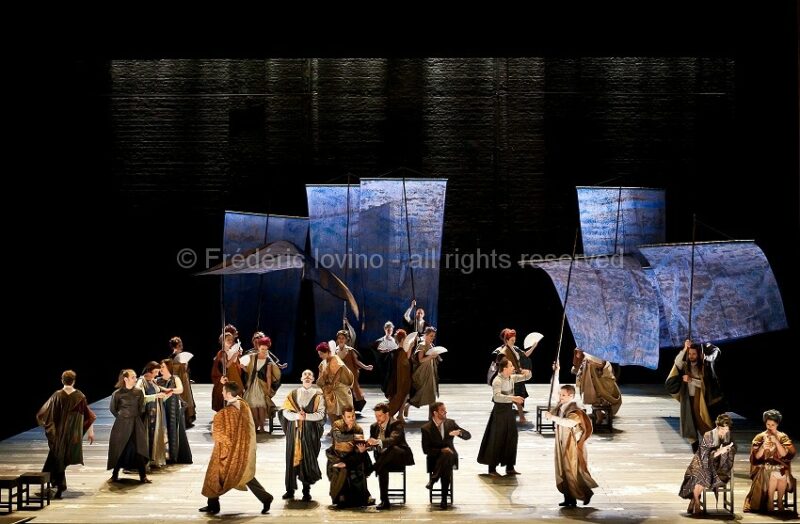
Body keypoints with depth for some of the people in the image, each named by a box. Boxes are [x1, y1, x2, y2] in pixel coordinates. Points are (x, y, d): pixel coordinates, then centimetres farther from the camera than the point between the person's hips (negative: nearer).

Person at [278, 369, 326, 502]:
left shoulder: (317, 395, 4)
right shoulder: (293, 394, 9)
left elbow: (321, 414, -6)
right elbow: (285, 412, 1)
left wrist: (306, 416, -18)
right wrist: (297, 416, -15)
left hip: (310, 432, -2)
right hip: (294, 430, 2)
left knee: (308, 459, -3)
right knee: (292, 458, 2)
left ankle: (306, 491, 4)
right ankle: (290, 490, 9)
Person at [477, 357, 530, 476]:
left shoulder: (512, 377, 4)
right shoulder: (497, 380, -18)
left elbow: (526, 377, 15)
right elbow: (497, 396, -31)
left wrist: (527, 372, -9)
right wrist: (512, 398, -40)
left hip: (508, 410, 8)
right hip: (500, 411, -8)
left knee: (511, 438, 10)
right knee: (497, 440, -1)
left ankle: (509, 467, 21)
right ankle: (492, 469, 9)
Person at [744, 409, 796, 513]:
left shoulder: (783, 437, 5)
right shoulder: (760, 437, 5)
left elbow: (784, 454, -10)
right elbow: (756, 457, -3)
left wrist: (776, 441, -21)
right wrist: (763, 447, -22)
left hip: (780, 467, 0)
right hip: (764, 467, 0)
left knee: (782, 476, -36)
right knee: (773, 476, -35)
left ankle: (780, 501, -15)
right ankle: (770, 502, -19)